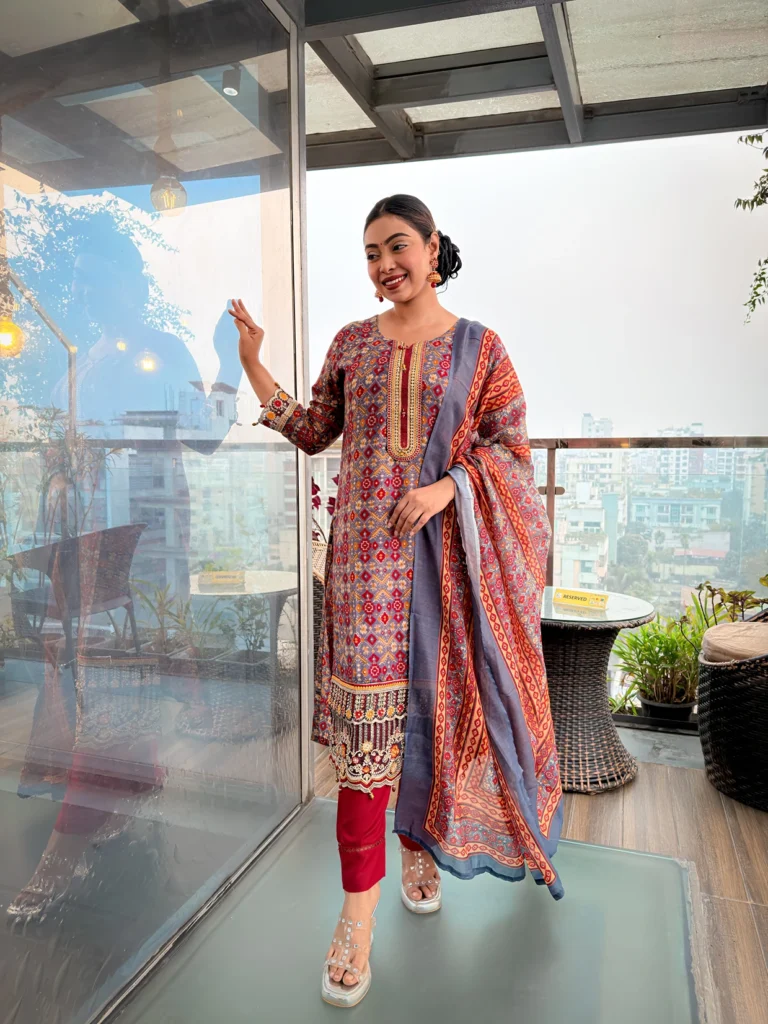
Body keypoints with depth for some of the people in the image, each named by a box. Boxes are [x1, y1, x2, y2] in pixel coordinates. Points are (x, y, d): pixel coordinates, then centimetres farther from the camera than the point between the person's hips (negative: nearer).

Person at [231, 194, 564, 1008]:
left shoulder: (479, 347, 5)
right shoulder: (352, 343, 10)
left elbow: (510, 443, 1)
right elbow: (312, 433, 12)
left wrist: (445, 487, -15)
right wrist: (252, 363, 6)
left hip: (449, 546, 0)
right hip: (368, 550, 0)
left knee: (436, 694, 9)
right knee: (368, 705, -3)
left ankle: (419, 845, 35)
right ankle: (359, 915, 6)